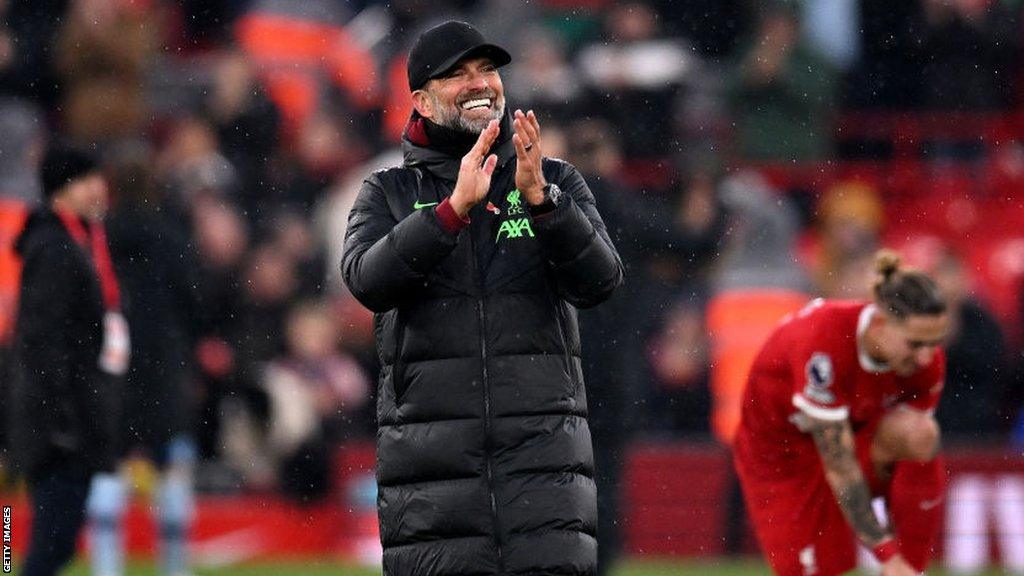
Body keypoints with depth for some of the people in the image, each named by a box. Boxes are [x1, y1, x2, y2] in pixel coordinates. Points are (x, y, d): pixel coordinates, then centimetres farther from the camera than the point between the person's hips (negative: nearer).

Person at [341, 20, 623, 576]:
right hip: (428, 449, 0)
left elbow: (599, 280, -3)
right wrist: (455, 208, -22)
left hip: (541, 448, 0)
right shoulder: (390, 193, 11)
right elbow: (368, 281, -9)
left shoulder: (558, 182, 13)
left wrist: (539, 197, -19)